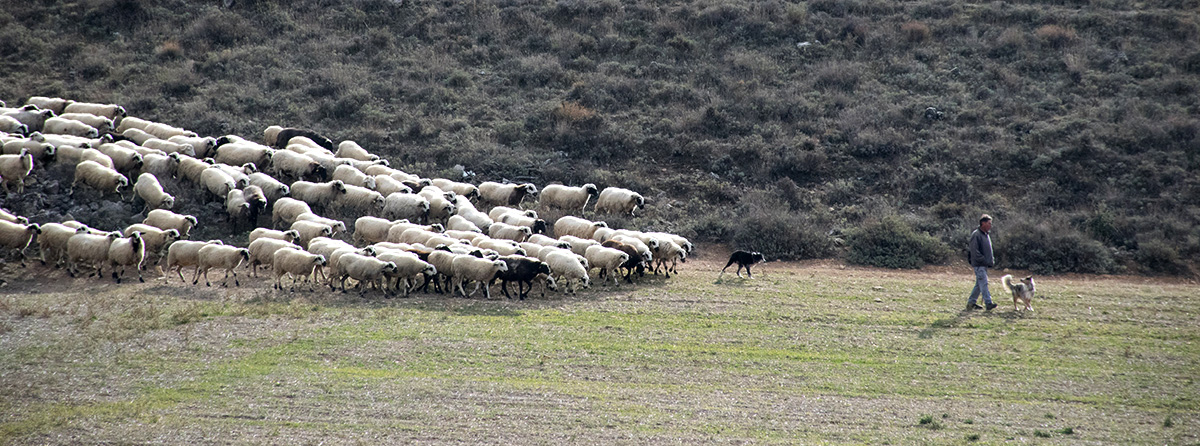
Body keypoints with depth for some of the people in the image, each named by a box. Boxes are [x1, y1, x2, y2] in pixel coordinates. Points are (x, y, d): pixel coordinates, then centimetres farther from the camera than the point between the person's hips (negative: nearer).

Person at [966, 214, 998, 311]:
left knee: (979, 284, 12)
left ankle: (971, 302, 19)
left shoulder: (986, 235, 16)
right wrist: (985, 261, -20)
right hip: (979, 265, -10)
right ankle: (988, 303, -16)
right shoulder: (976, 235, -14)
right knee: (983, 283, -13)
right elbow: (974, 251, -19)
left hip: (984, 265, 10)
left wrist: (992, 260, 11)